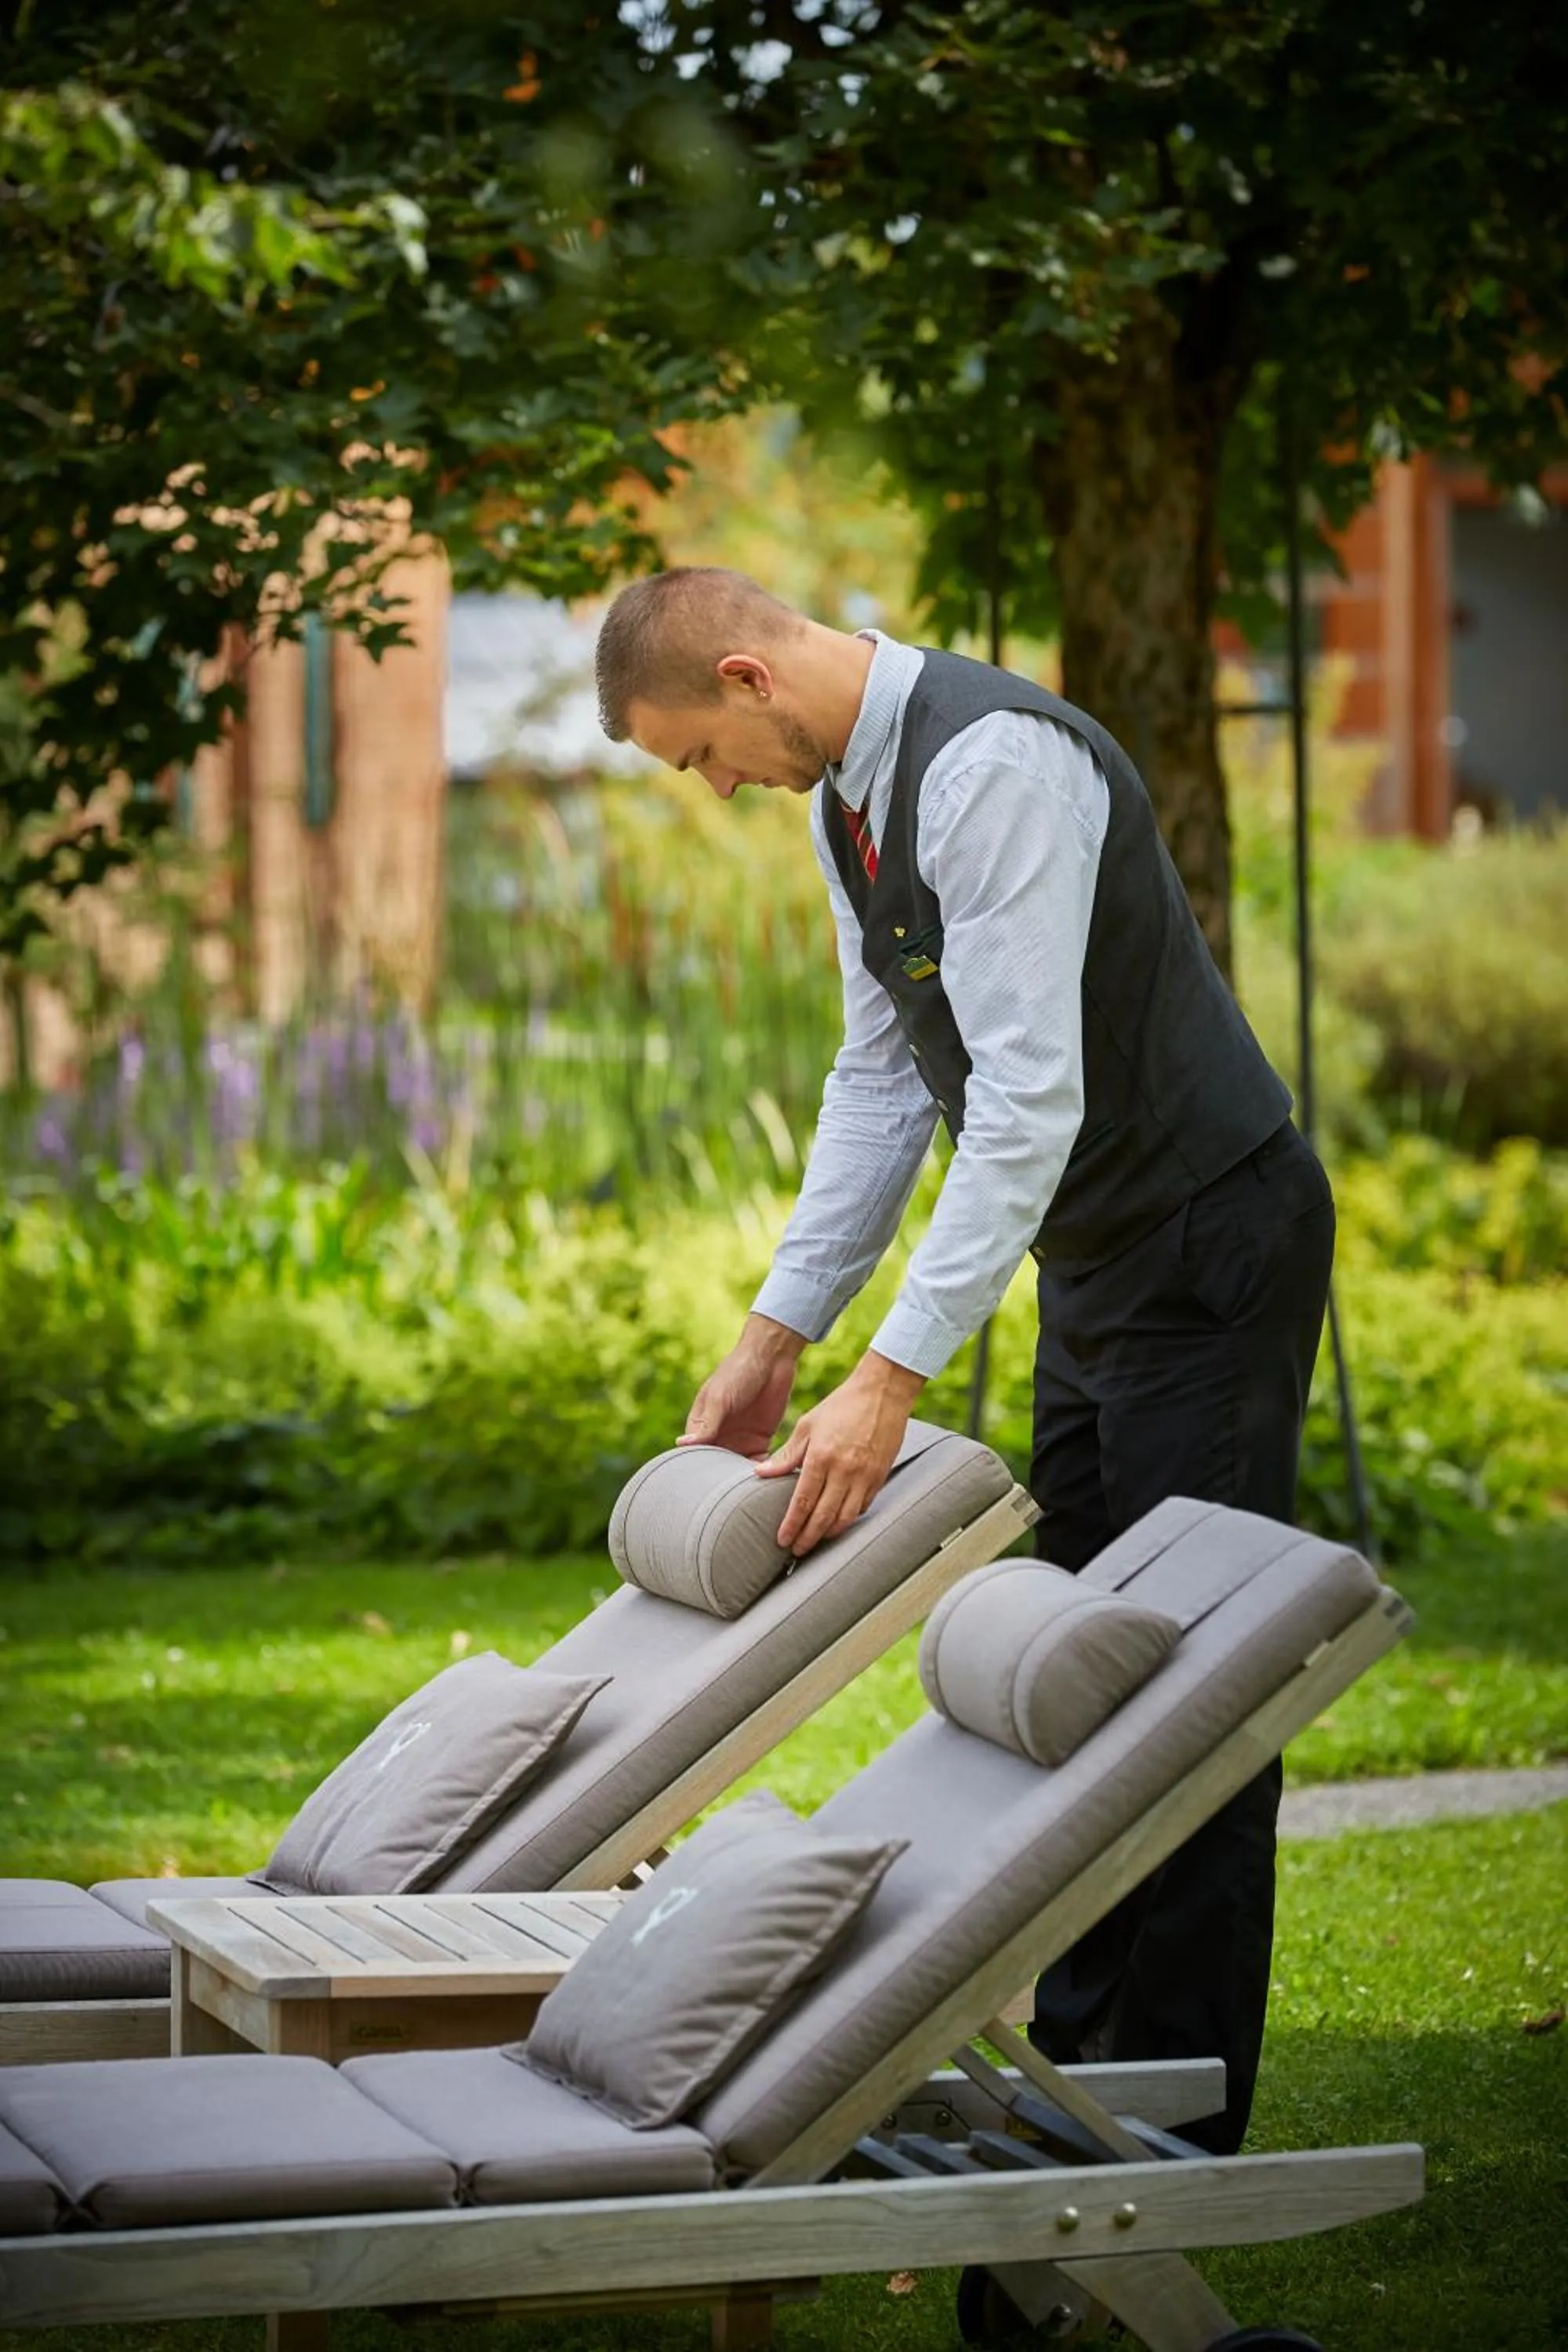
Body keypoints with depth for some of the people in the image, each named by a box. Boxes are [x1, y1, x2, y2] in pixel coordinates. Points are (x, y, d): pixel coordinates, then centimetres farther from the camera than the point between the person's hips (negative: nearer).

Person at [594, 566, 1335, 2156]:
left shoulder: (993, 762, -25)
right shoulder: (844, 792, 7)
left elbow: (1028, 1092, -30)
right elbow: (883, 1077, 13)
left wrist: (892, 1380, -32)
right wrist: (777, 1332, 9)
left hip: (1212, 1250, -10)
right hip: (1096, 1256, 10)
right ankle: (1077, 2063, 21)